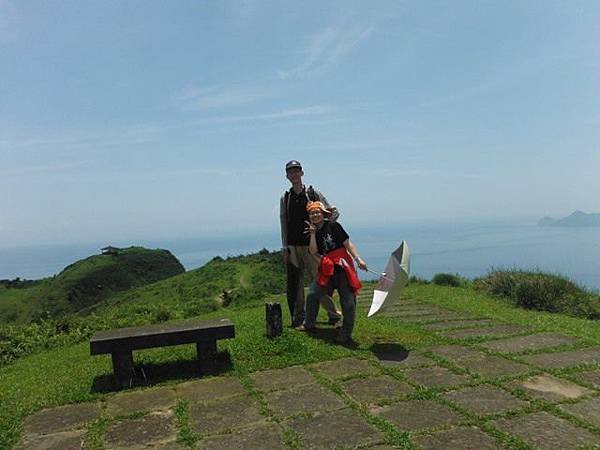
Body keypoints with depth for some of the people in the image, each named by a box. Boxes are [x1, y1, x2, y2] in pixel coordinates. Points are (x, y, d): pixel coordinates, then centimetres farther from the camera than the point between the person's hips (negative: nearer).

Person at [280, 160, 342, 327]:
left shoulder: (313, 193, 3)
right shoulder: (285, 198, 9)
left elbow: (335, 212, 5)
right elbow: (284, 224, 8)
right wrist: (285, 248, 3)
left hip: (311, 245, -3)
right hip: (293, 247, 3)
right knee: (294, 283, 4)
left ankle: (333, 313, 12)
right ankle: (298, 315, 17)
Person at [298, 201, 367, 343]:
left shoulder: (333, 226, -3)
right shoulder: (312, 231, 10)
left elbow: (347, 243, -5)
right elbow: (313, 251, -2)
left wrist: (358, 259, -14)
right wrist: (313, 234, -9)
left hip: (342, 266, -4)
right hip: (326, 269, 5)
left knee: (348, 300, -4)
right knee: (312, 294, 4)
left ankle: (346, 333, 9)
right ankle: (309, 324, 25)